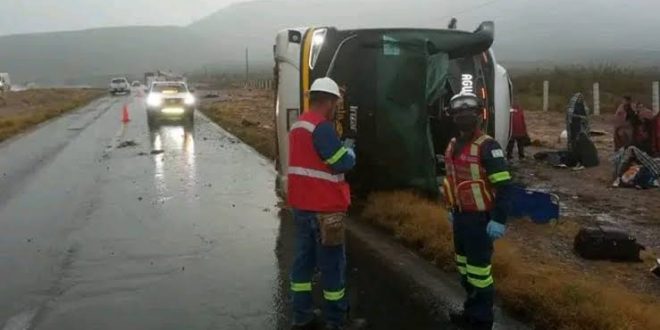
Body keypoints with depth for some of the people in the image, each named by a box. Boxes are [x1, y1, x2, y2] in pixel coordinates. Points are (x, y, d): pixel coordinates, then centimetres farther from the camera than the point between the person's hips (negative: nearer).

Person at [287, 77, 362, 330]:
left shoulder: (298, 125, 13)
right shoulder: (322, 127, -17)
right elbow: (343, 163, -18)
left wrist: (338, 149, 11)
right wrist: (349, 150, 2)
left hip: (301, 205, 9)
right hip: (324, 208, -9)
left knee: (304, 259, 13)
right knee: (332, 264, 2)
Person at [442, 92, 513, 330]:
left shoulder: (486, 146, -17)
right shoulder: (453, 145, 10)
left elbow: (504, 184, -20)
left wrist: (499, 219, -23)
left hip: (479, 218, -9)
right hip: (460, 216, 9)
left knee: (479, 270, -3)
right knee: (464, 267, 19)